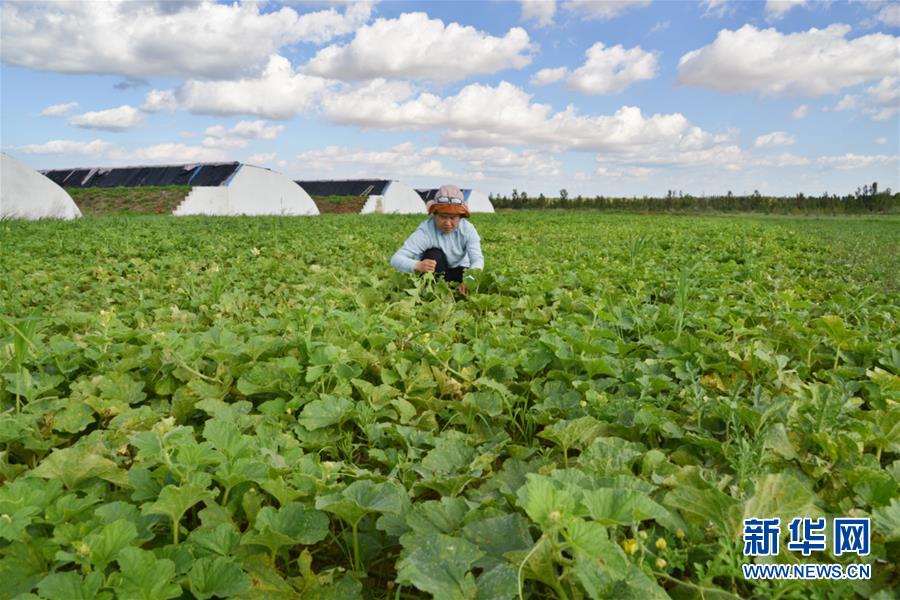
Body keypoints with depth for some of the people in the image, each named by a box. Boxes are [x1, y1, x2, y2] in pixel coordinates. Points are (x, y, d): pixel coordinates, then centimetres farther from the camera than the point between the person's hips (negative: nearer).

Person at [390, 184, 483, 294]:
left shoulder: (468, 229, -19)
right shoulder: (425, 231, -28)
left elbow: (477, 260, -31)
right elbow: (396, 259, -36)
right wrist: (417, 265, -59)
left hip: (458, 272, 1)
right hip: (434, 274, -1)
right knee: (434, 255, -33)